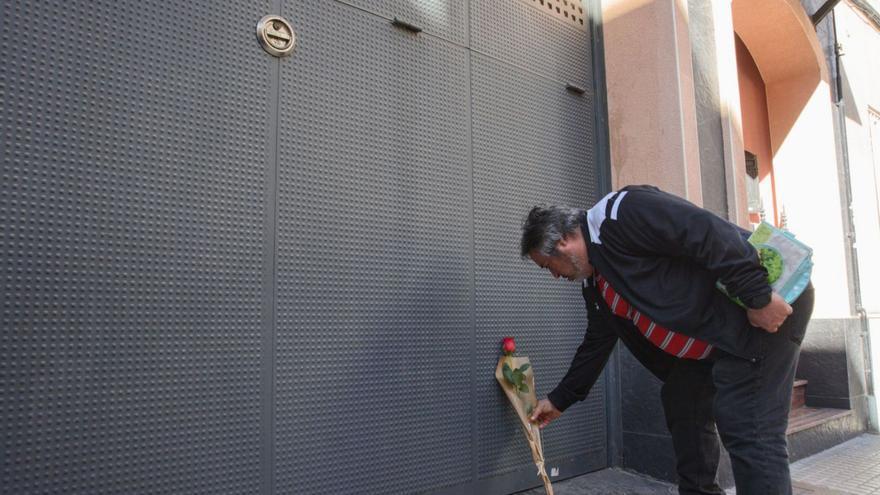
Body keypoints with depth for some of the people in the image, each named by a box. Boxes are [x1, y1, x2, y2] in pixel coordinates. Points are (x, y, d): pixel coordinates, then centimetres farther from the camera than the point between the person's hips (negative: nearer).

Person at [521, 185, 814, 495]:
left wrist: (759, 296, -26)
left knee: (750, 430, -13)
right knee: (682, 404, 12)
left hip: (769, 308, -9)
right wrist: (560, 399, 25)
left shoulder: (620, 214, -19)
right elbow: (596, 343, 20)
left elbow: (710, 233, -25)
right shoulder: (595, 283, 11)